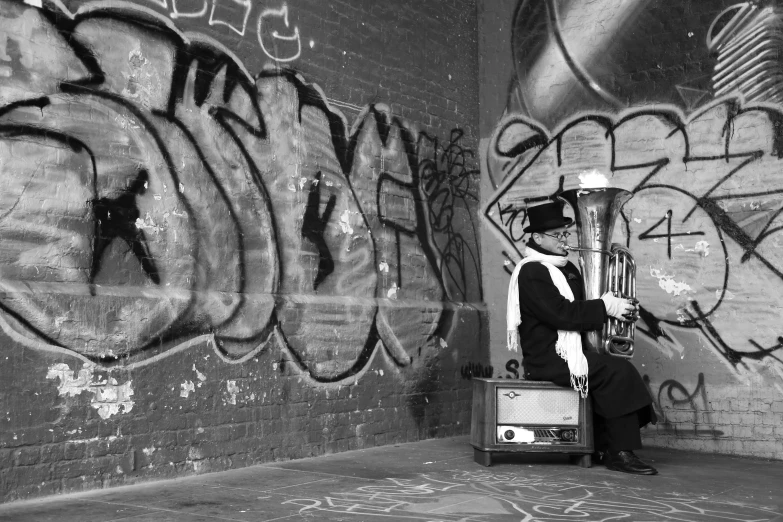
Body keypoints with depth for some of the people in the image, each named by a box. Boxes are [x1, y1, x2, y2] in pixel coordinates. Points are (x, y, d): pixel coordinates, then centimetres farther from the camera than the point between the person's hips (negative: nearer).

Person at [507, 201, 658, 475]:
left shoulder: (567, 268, 18)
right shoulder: (531, 271, -13)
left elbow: (578, 308, 19)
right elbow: (562, 314, -22)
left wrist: (619, 307, 2)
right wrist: (606, 307, -18)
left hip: (565, 352, 9)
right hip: (548, 357, -9)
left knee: (615, 371, -7)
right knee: (618, 371, -19)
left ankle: (604, 448, -2)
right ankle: (620, 453, -14)